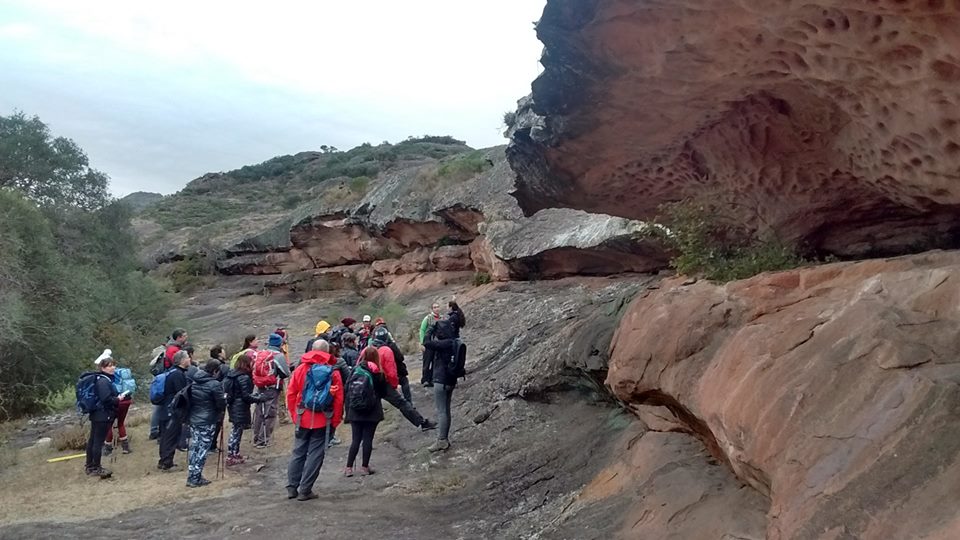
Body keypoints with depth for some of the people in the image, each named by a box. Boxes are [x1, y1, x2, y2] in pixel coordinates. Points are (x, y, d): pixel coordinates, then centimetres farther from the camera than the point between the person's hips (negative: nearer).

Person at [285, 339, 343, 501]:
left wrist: (294, 415, 10)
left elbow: (291, 394, 0)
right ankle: (305, 491, 5)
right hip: (322, 421, -2)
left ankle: (291, 487, 16)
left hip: (302, 419, 2)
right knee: (315, 454, 5)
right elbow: (339, 399, -8)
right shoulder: (333, 372, -6)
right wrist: (335, 421, 1)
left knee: (298, 452, 15)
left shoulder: (301, 368, -1)